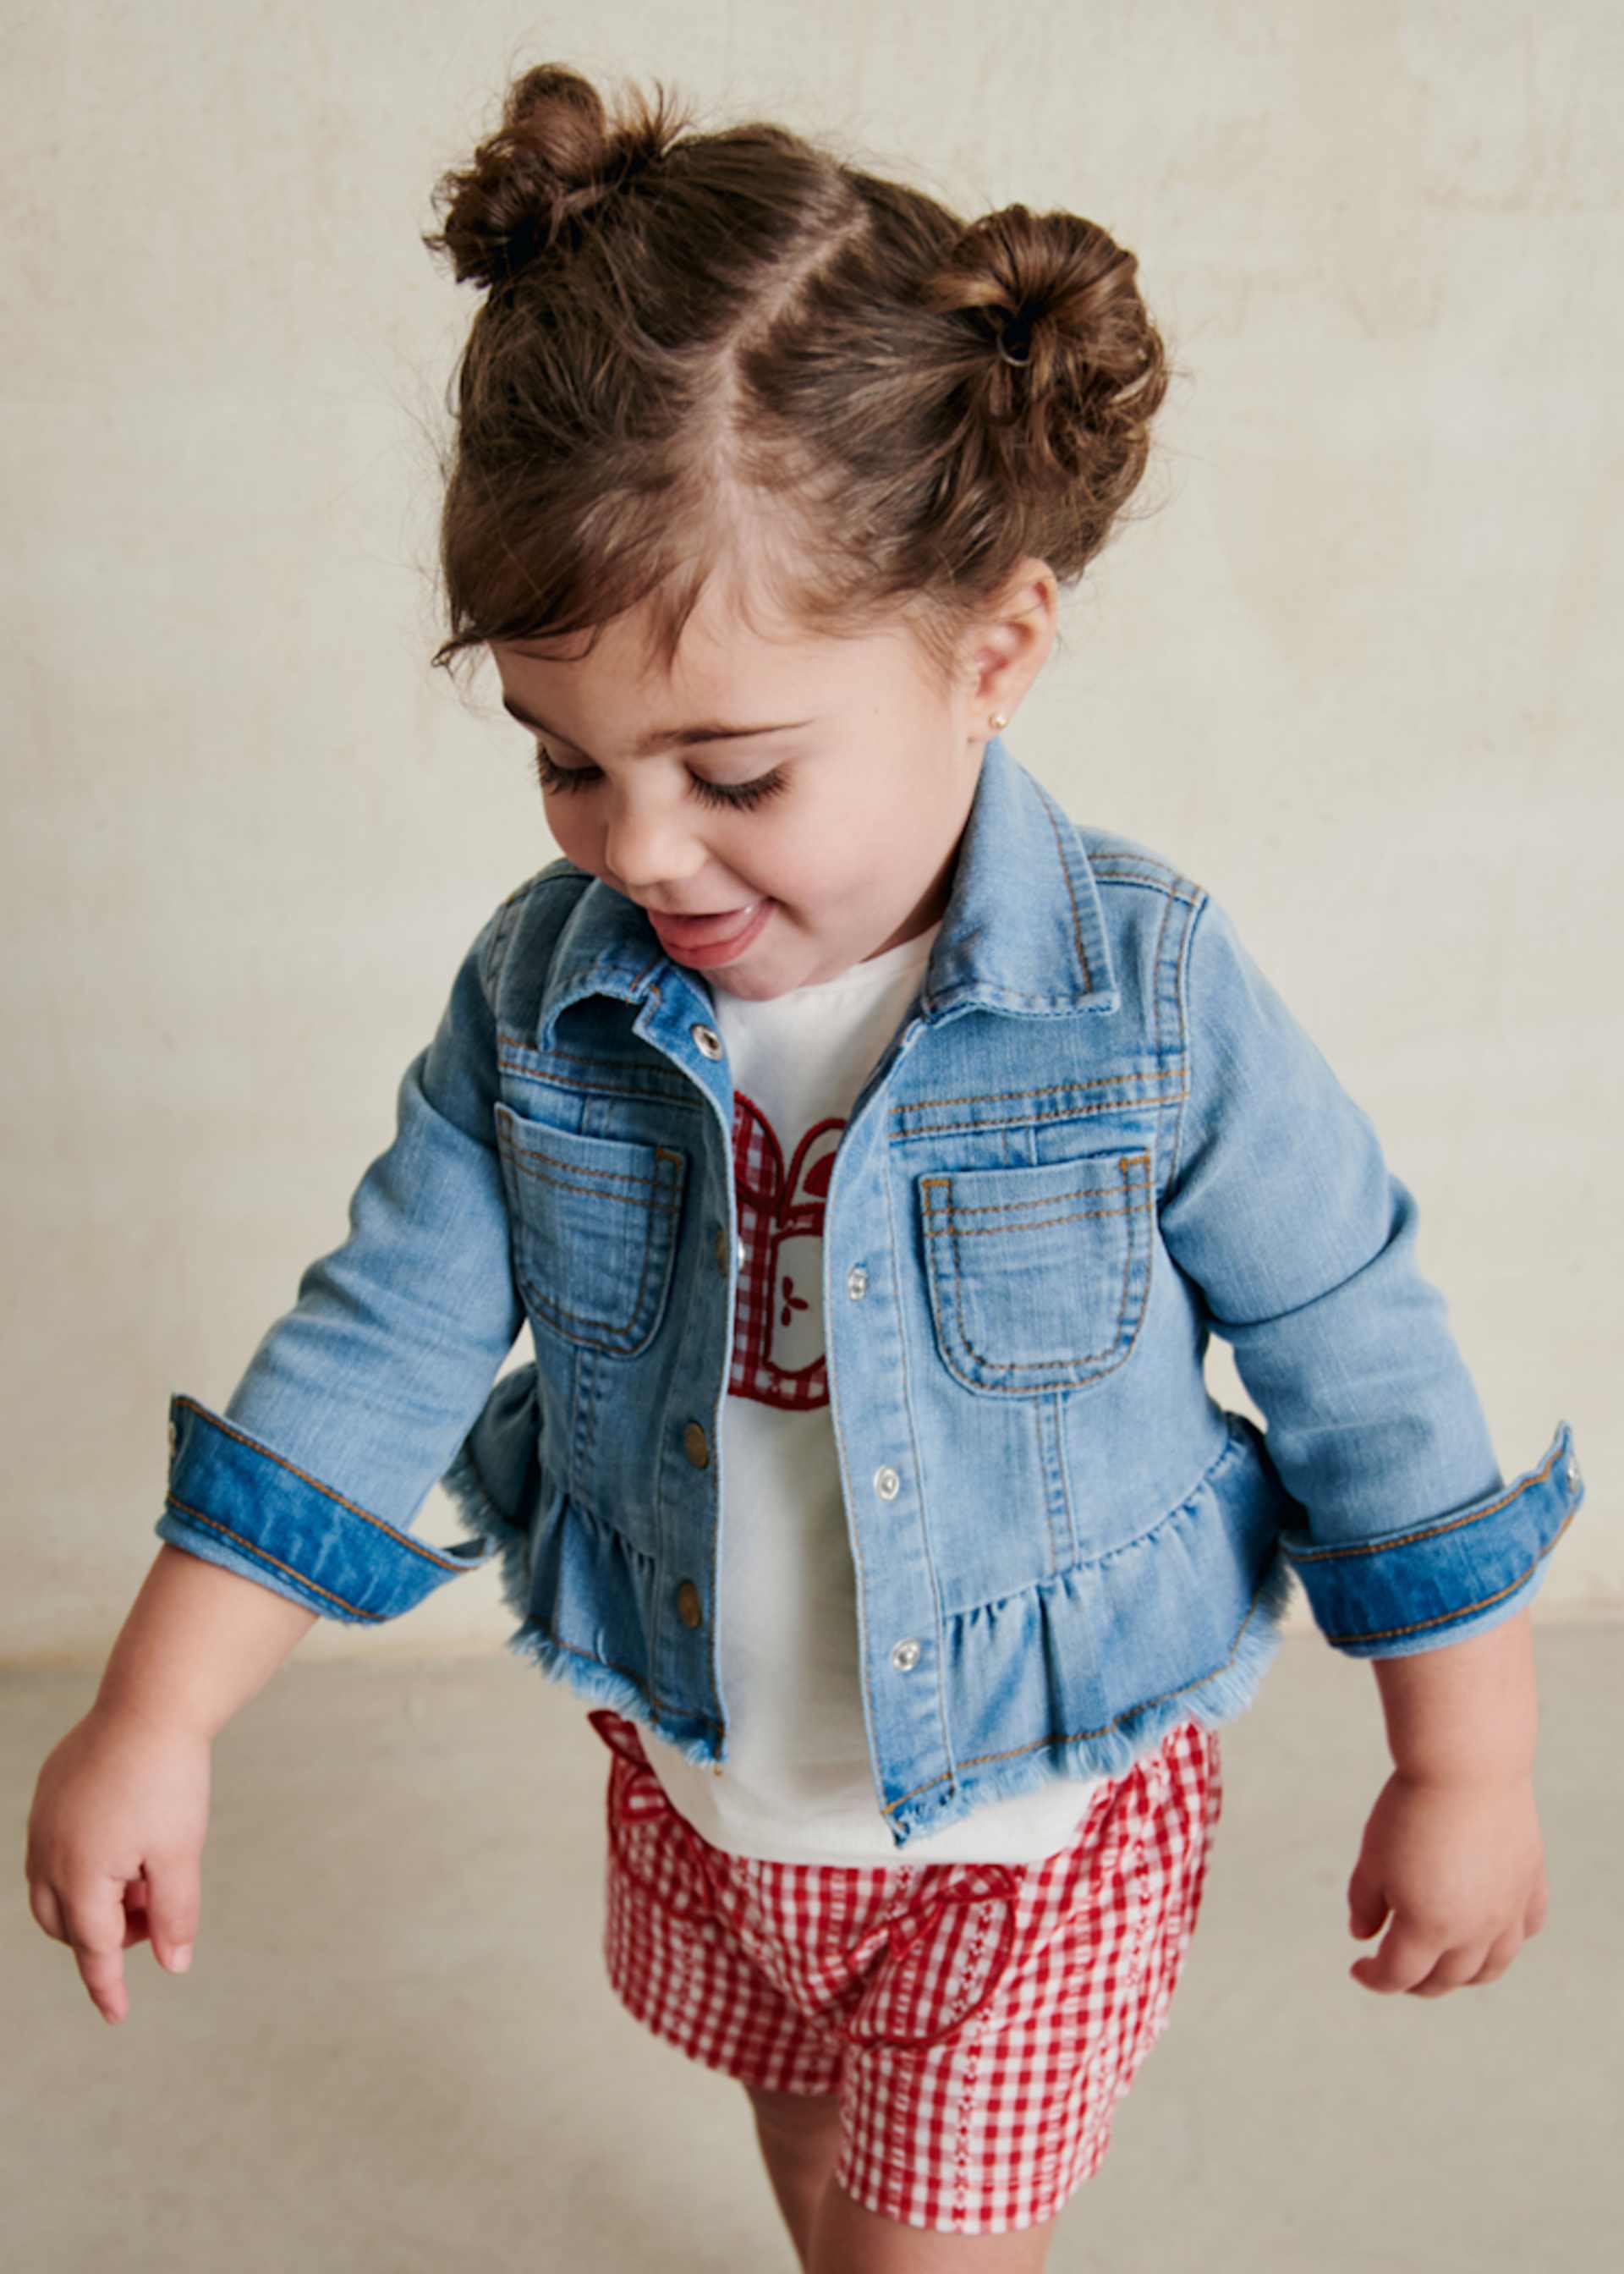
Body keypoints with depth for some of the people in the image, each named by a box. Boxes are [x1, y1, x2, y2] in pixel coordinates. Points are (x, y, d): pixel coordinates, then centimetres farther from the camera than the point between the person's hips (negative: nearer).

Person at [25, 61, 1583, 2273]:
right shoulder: (542, 996, -16)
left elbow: (1362, 1368, -15)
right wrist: (153, 1723, -10)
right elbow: (377, 1346, -10)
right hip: (699, 1788, 4)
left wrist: (1464, 1762, -6)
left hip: (1041, 1818, -4)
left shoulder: (1149, 1003, -25)